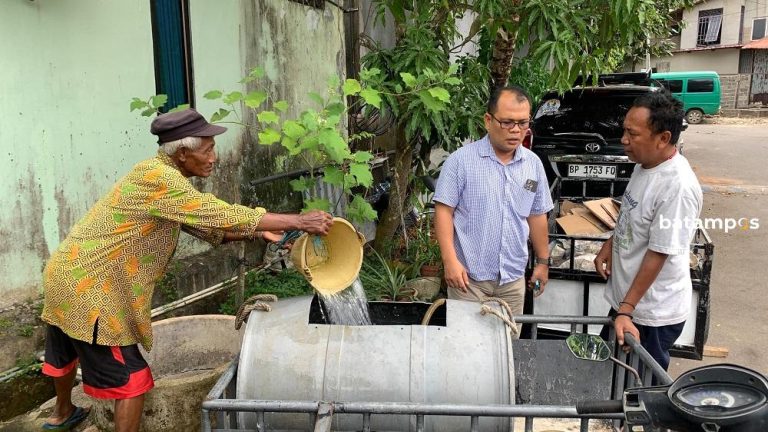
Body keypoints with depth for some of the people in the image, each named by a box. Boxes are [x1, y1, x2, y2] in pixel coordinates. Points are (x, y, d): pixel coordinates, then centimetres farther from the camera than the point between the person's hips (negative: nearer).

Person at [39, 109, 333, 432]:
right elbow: (222, 216, -27)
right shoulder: (158, 178, -24)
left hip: (66, 274, 10)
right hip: (87, 287, -10)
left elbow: (211, 229, 7)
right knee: (131, 378, -1)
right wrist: (298, 221, -24)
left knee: (66, 353, 32)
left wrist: (259, 233, -6)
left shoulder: (161, 178, 7)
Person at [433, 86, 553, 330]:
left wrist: (543, 261, 15)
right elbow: (444, 211, -10)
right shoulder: (461, 160, -10)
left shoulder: (533, 164, 6)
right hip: (469, 274, -4)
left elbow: (537, 216, 13)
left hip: (513, 278, 4)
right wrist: (450, 261, -17)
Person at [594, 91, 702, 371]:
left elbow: (658, 254, -25)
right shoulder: (644, 164, 0)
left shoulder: (678, 186, -28)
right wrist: (610, 245, 4)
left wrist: (626, 311, -22)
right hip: (625, 300, 9)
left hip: (653, 316, -9)